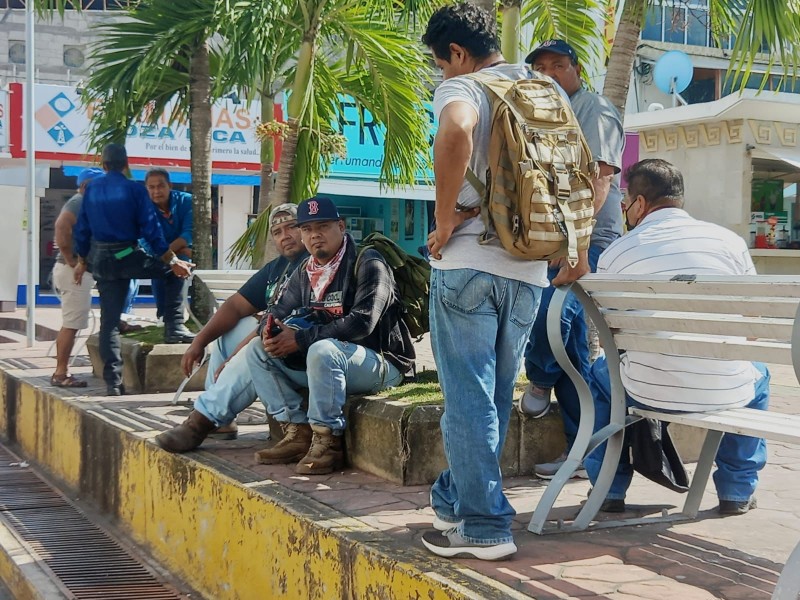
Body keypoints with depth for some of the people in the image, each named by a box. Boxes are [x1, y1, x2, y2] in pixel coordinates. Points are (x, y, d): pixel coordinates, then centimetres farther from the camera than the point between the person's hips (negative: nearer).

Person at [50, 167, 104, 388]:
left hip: (77, 270, 10)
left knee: (69, 324, 13)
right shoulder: (80, 202, -12)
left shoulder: (82, 203, 18)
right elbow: (62, 226, -28)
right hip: (75, 270, -10)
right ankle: (61, 374, -5)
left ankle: (61, 372, 18)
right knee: (71, 325, -8)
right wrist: (71, 260, -21)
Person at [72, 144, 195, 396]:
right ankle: (174, 328, 4)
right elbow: (150, 229, -11)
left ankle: (113, 382, 6)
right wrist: (172, 261, -8)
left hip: (101, 260, 5)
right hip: (128, 256, -5)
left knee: (109, 321, 8)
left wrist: (82, 261, 22)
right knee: (175, 272, 15)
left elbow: (82, 229, 11)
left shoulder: (91, 189, 7)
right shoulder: (134, 189, -6)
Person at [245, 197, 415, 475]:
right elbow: (278, 313, 17)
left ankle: (327, 442, -24)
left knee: (322, 351, -37)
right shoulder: (304, 274, 11)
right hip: (330, 360, 8)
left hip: (379, 361, -8)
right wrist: (269, 331, -10)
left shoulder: (367, 264, -13)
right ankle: (297, 434, -6)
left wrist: (300, 339, -24)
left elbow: (361, 323, -25)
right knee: (258, 349, -1)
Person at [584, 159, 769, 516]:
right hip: (726, 393, 1)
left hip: (649, 392, -1)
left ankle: (609, 489, 30)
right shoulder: (731, 241, 2)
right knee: (758, 375, 36)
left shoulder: (614, 253, -3)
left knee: (598, 372, 31)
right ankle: (737, 491, 34)